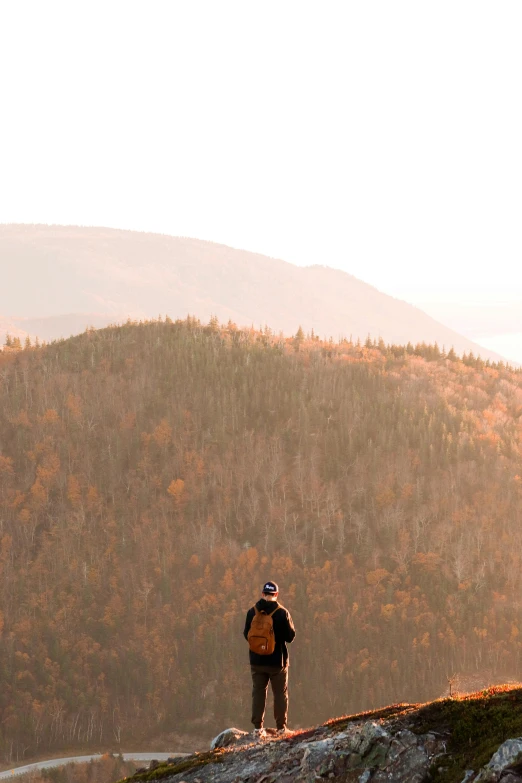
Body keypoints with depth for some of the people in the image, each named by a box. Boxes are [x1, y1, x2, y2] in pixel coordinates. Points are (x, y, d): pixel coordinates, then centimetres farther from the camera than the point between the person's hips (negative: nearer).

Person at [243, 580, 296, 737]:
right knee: (280, 693, 7)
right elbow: (290, 636, -8)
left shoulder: (252, 612, -3)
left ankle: (258, 727, 6)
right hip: (277, 660, -2)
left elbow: (247, 635, 5)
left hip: (257, 661, 2)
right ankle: (281, 727, 5)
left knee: (258, 692, 9)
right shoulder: (282, 613, -11)